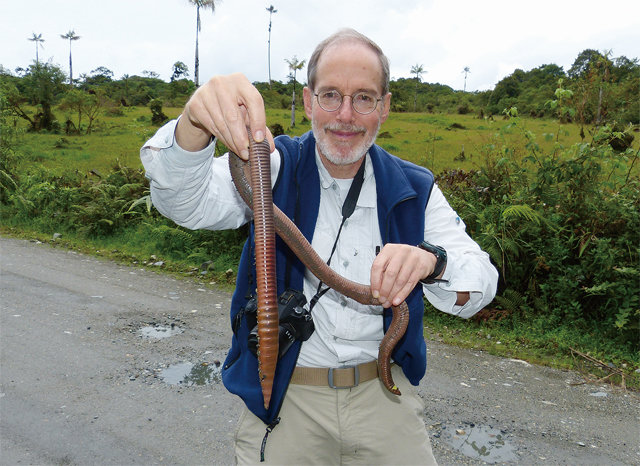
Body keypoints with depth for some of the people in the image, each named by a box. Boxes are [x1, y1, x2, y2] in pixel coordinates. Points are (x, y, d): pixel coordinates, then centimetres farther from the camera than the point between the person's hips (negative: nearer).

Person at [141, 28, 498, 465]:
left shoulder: (415, 190, -1)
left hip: (383, 389, 2)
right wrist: (197, 124, -42)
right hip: (284, 394, -1)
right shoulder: (275, 168, -6)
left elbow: (482, 286, -7)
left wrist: (431, 260, -30)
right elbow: (187, 201, -22)